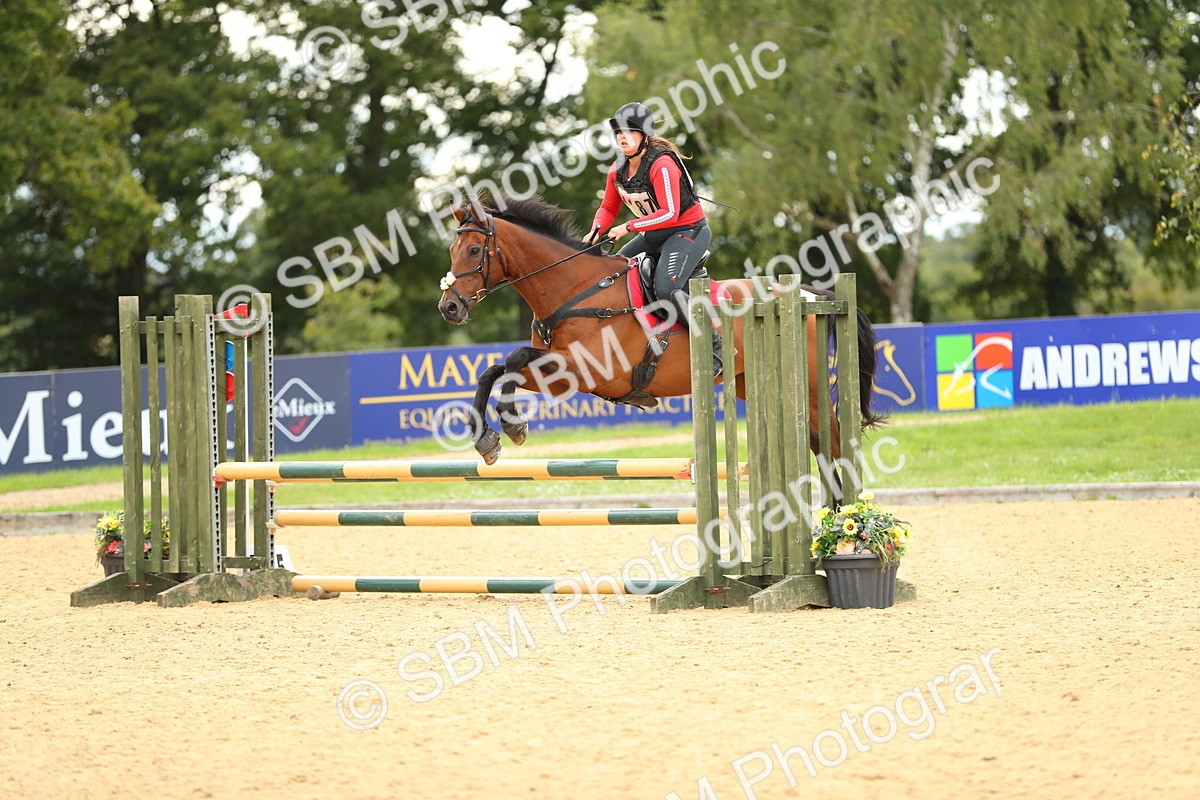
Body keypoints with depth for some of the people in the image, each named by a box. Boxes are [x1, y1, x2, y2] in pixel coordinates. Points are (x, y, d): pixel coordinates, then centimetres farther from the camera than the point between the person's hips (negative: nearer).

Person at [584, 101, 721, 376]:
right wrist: (597, 230, -11)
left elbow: (669, 214, -29)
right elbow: (608, 209, 11)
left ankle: (714, 347, -19)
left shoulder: (662, 165, -24)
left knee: (666, 289, -29)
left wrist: (629, 227, -28)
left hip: (689, 231, -9)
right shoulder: (618, 170, 1)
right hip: (654, 235, 9)